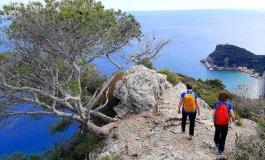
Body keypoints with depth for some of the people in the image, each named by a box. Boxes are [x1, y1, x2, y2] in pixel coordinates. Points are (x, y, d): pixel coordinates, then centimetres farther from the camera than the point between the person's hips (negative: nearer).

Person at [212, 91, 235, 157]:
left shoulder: (216, 104, -12)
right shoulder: (228, 105, -13)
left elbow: (213, 114, -16)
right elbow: (232, 115, -16)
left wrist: (214, 118, 6)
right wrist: (233, 119, 6)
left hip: (217, 122, 1)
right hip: (225, 123, -1)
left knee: (217, 132, 32)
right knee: (223, 136, 15)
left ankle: (217, 143, 46)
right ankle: (220, 151, 19)